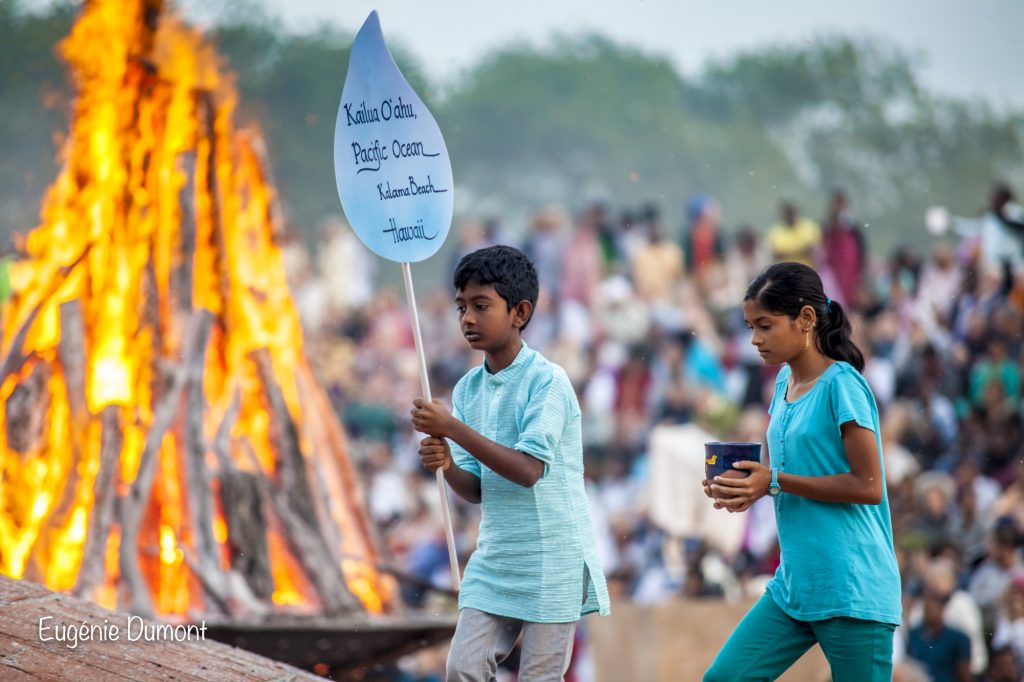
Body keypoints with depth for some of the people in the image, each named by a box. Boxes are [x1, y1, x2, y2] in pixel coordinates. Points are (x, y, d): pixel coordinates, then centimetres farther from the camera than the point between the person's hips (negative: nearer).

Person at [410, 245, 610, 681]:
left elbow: (528, 470, -23)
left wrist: (453, 428, -25)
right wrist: (445, 464, -15)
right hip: (494, 559, 6)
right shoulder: (468, 388, 7)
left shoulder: (546, 381, -13)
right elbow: (476, 490, 7)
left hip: (552, 560, -6)